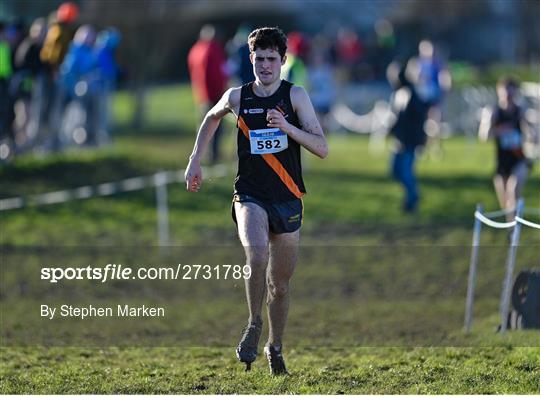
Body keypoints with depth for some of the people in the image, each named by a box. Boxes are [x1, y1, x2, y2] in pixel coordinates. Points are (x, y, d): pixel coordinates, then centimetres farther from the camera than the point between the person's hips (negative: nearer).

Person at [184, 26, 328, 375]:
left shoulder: (295, 95, -3)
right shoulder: (237, 97, 2)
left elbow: (322, 148, -10)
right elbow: (212, 118, 25)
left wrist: (286, 126, -23)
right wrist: (195, 160, 20)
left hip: (288, 199, 1)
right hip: (250, 196, -1)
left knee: (280, 284, 9)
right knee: (257, 252, -30)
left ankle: (275, 347, 30)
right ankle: (254, 325, -10)